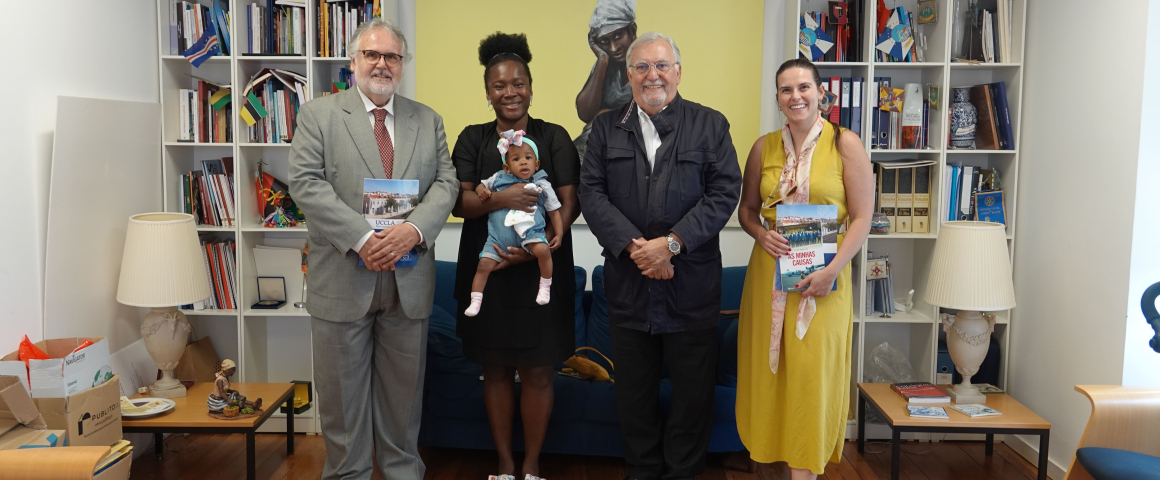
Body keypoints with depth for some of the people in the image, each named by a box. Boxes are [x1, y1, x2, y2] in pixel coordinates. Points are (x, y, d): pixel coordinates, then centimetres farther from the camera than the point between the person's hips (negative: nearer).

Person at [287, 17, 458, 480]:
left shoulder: (427, 120, 11)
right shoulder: (318, 114, 2)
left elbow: (445, 183, 3)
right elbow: (306, 183, -8)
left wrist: (413, 229, -16)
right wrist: (361, 239, -18)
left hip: (409, 281, 3)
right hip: (344, 280, -2)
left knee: (403, 392, 13)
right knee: (343, 394, 8)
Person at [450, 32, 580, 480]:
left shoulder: (555, 137, 3)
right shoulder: (472, 139, 8)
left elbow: (570, 203, -4)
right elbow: (459, 202, -2)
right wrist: (499, 199, -23)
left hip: (541, 273, -1)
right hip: (487, 271, 2)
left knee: (538, 372, 3)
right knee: (496, 369, 9)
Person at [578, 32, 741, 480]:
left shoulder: (710, 124, 4)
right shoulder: (606, 127, 8)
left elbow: (725, 192, -6)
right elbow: (591, 193, -1)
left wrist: (671, 243, -15)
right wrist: (634, 246, -14)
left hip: (692, 286, -1)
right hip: (627, 284, 2)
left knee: (693, 391, 8)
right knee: (634, 390, 12)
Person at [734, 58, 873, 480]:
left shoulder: (844, 144, -2)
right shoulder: (764, 147, 7)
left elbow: (861, 218, -5)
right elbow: (746, 208, 16)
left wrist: (832, 270, -16)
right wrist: (761, 234, -6)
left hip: (823, 275, -3)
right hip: (770, 270, 3)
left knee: (813, 370, -3)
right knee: (768, 367, 6)